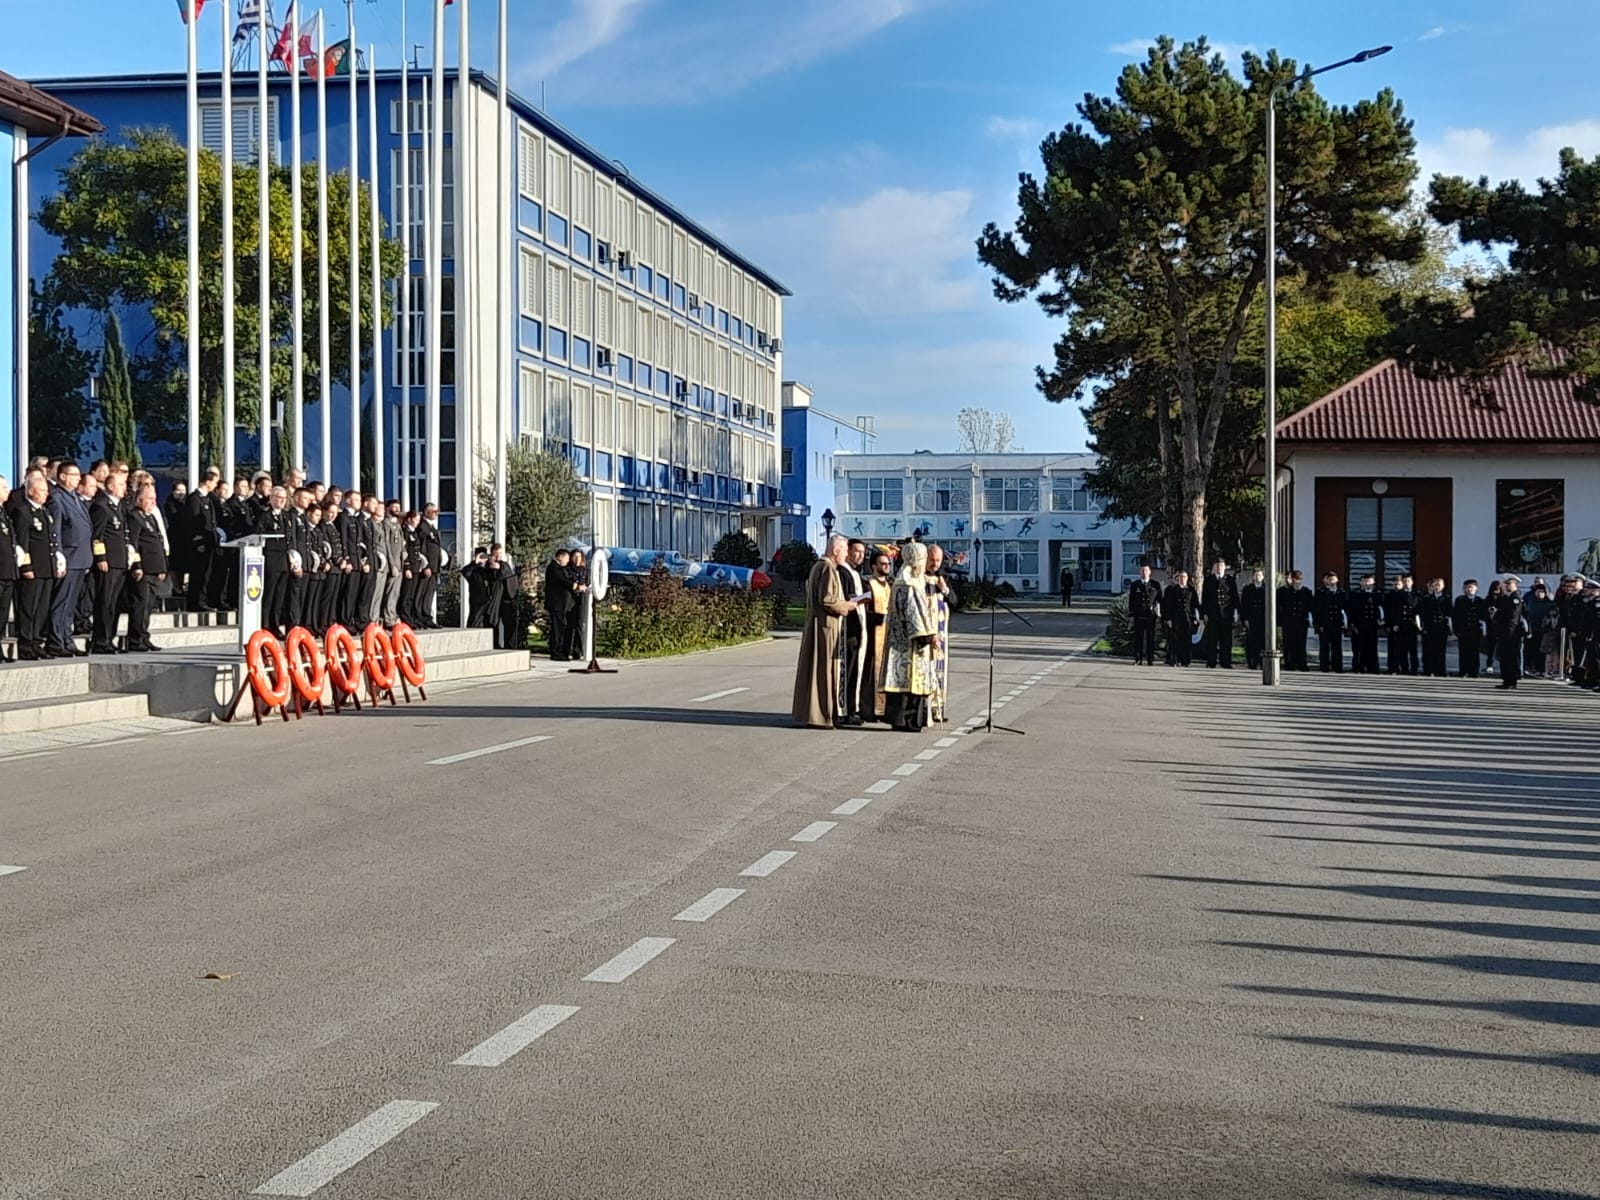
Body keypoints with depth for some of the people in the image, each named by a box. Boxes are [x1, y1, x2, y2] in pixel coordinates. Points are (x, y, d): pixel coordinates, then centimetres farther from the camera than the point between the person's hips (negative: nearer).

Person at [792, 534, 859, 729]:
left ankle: (810, 712, 17)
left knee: (815, 667, 12)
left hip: (816, 622, 10)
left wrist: (843, 603, 17)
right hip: (826, 624, -10)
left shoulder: (817, 566, 15)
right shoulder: (828, 568, -16)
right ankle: (819, 715, -3)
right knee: (824, 668, -6)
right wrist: (847, 605, -8)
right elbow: (827, 600, -22)